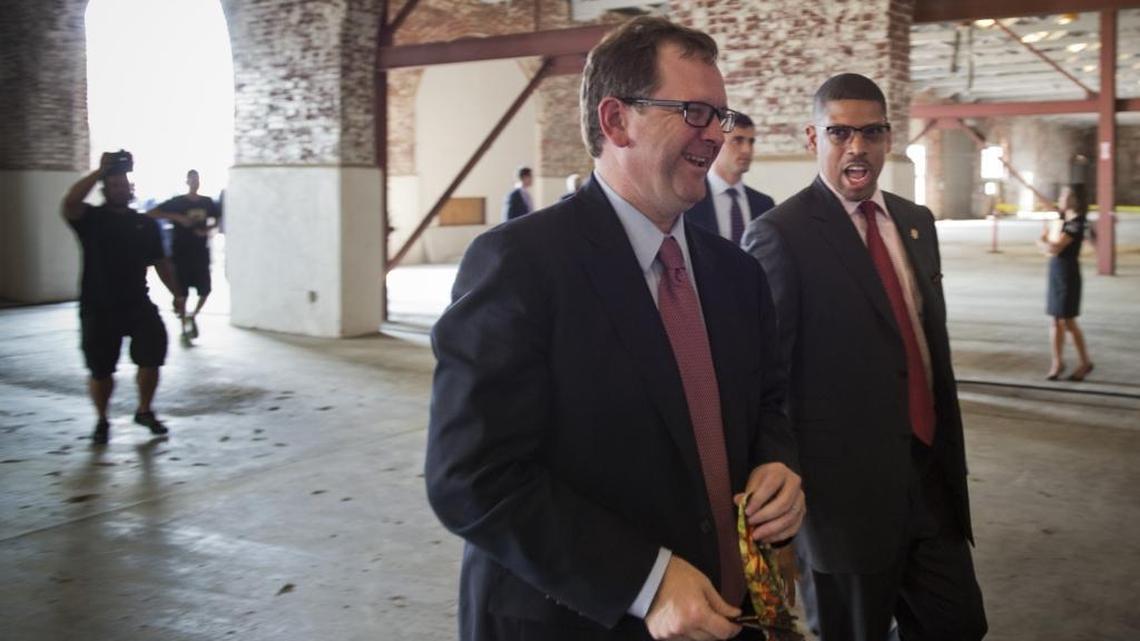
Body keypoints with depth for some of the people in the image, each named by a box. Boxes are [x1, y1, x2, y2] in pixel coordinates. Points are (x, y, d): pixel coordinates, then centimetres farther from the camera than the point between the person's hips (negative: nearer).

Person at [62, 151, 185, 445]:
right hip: (98, 308, -2)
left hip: (138, 304, 2)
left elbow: (161, 262, 15)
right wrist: (100, 171, -20)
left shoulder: (146, 224, 10)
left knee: (153, 354, -12)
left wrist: (177, 293, 7)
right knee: (100, 370, 3)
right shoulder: (91, 219, -1)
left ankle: (144, 411, 12)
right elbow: (70, 203, -23)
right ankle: (102, 421, 27)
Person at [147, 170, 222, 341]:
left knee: (205, 290, 3)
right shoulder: (177, 202, -6)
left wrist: (208, 229, -2)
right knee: (182, 293, 2)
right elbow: (151, 213, -10)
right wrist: (177, 217, -19)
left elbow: (218, 219, 19)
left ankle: (192, 316, 30)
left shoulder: (207, 202, 4)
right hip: (181, 253, -3)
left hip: (201, 253, 3)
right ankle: (184, 328, 13)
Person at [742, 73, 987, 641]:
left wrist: (950, 455, 17)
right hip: (849, 487, -6)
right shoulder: (780, 236, -13)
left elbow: (933, 345, 16)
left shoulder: (916, 222, 9)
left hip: (931, 473, 7)